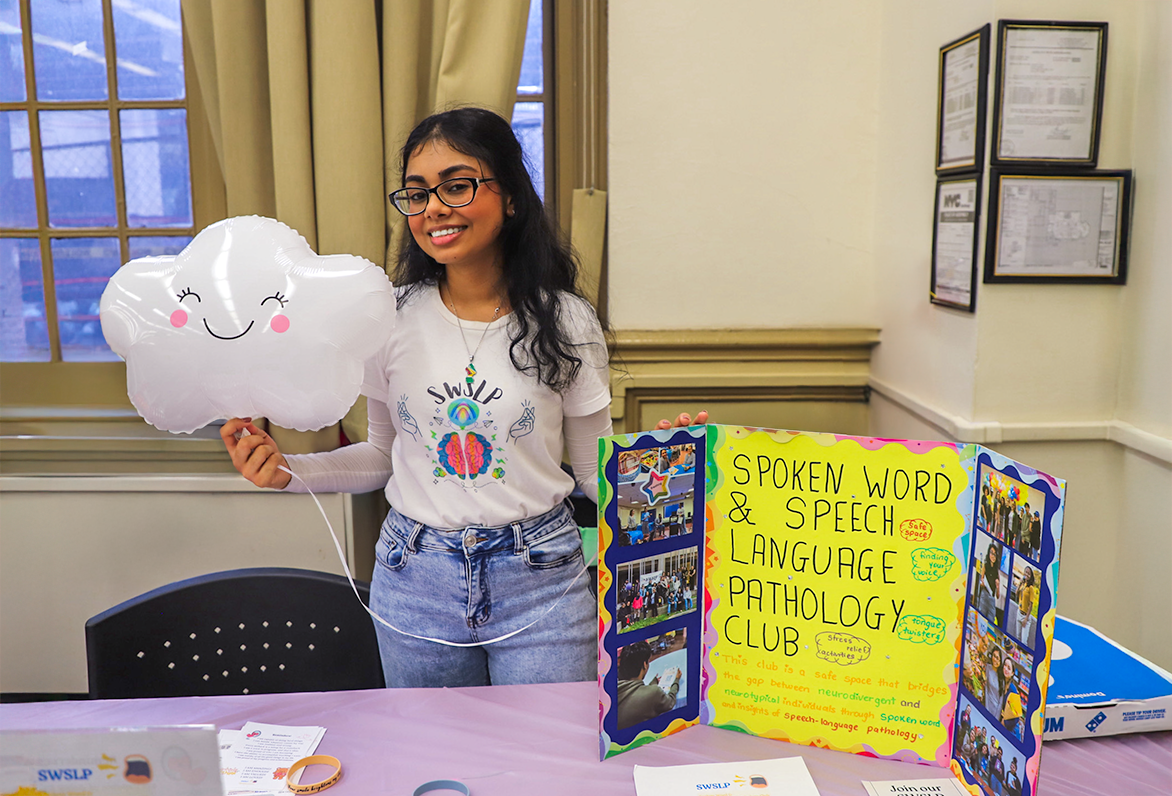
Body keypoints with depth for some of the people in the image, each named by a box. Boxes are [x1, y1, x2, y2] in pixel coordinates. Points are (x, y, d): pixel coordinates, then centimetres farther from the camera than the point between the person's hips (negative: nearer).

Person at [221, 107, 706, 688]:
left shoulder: (565, 322, -7)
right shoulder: (393, 319, -2)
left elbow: (594, 469, -1)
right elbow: (384, 455, 9)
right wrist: (289, 471, -6)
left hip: (540, 579, -1)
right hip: (415, 582, 2)